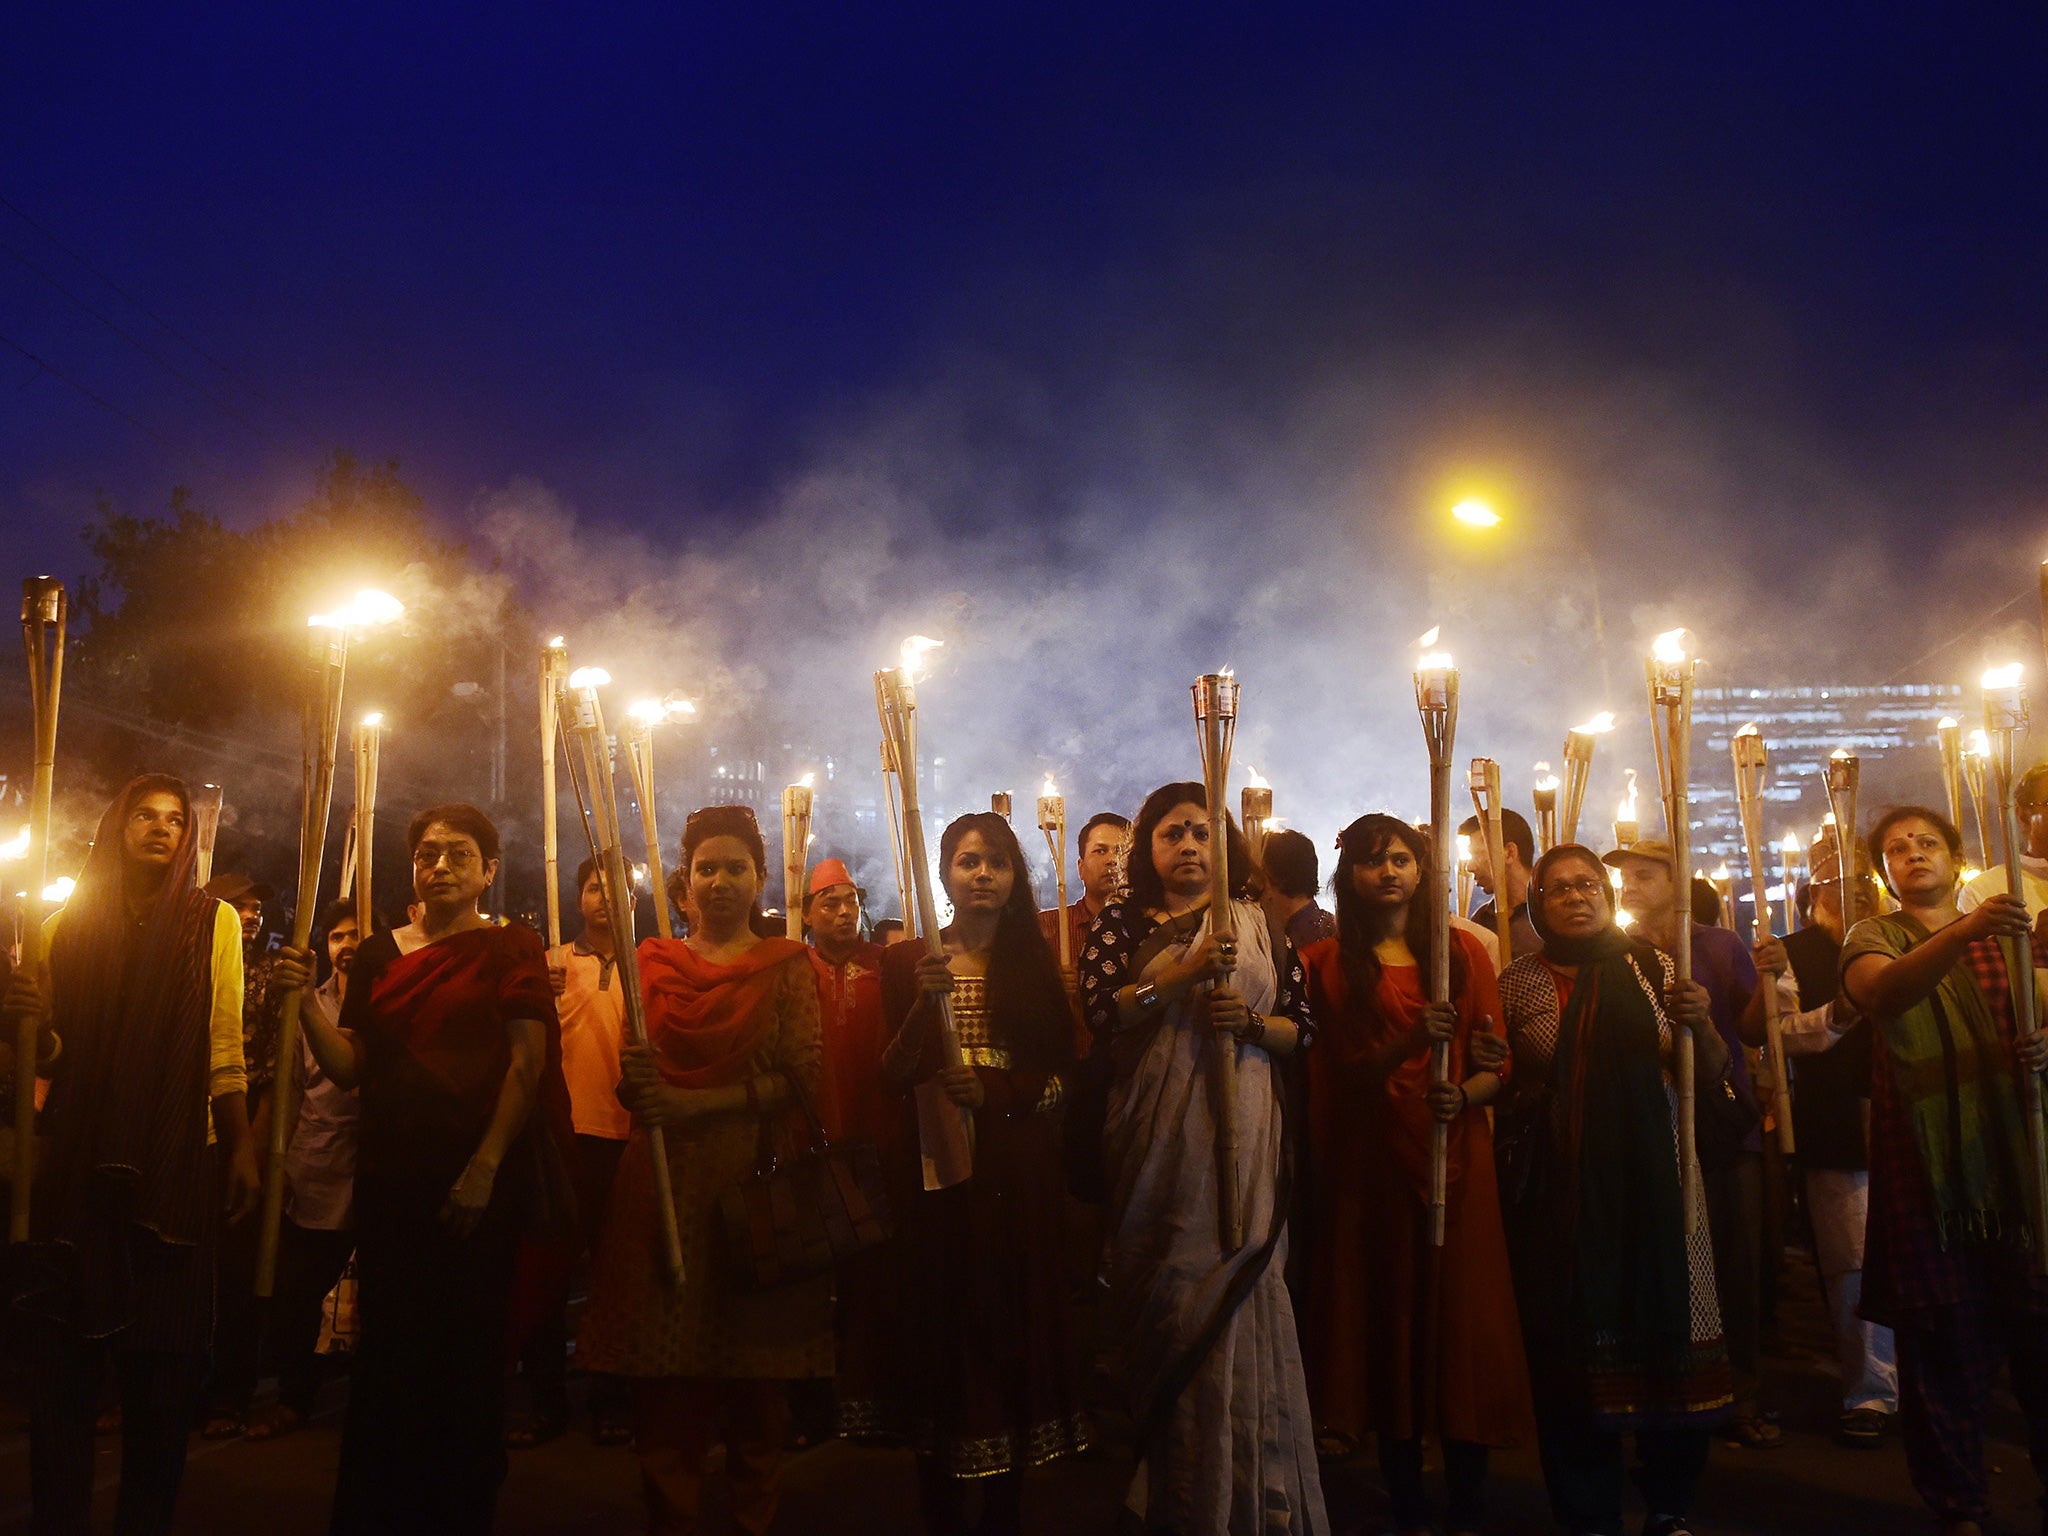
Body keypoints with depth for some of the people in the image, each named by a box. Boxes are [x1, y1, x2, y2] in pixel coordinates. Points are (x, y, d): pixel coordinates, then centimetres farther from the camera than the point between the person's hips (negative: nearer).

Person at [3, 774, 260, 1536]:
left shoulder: (213, 921, 4)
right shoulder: (67, 925, 10)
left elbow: (225, 1046, 0)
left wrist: (242, 1148, -6)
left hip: (175, 1162, -1)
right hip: (77, 1160, 2)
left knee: (162, 1359, 3)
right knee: (61, 1357, 3)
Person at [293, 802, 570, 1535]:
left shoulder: (512, 948, 0)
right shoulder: (379, 954, 11)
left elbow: (526, 1062, -7)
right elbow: (348, 1066, 7)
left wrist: (486, 1166, -16)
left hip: (480, 1183, -3)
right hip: (390, 1179, 3)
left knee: (466, 1352, 4)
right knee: (385, 1350, 8)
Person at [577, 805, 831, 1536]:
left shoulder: (787, 965, 5)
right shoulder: (654, 960, 11)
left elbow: (802, 1078, -5)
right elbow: (632, 1087, 14)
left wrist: (700, 1104, -14)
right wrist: (635, 1080, -10)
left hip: (758, 1179, -1)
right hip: (664, 1181, 2)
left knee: (757, 1360, 2)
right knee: (666, 1366, 1)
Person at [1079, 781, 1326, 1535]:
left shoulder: (1258, 924, 9)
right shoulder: (1121, 923, 7)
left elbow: (1302, 1026, 7)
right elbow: (1099, 1012, -7)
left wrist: (1249, 1022, -12)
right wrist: (1184, 974, -17)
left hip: (1241, 1134, 0)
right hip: (1156, 1136, 0)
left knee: (1235, 1299, -2)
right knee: (1165, 1309, 4)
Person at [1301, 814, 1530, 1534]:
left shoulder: (1464, 952, 8)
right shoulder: (1326, 964, 5)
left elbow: (1495, 1062, 5)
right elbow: (1335, 1074, -3)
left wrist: (1462, 1096, -16)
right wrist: (1410, 1042, -19)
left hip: (1455, 1158, 1)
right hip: (1368, 1165, 0)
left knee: (1461, 1316, 0)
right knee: (1386, 1319, 3)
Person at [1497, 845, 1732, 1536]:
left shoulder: (1653, 967, 7)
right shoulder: (1517, 983, 6)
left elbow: (1711, 1072, 6)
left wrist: (1700, 1023, -12)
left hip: (1651, 1178, 1)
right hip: (1557, 1191, 0)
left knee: (1667, 1332, -2)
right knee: (1571, 1346, -1)